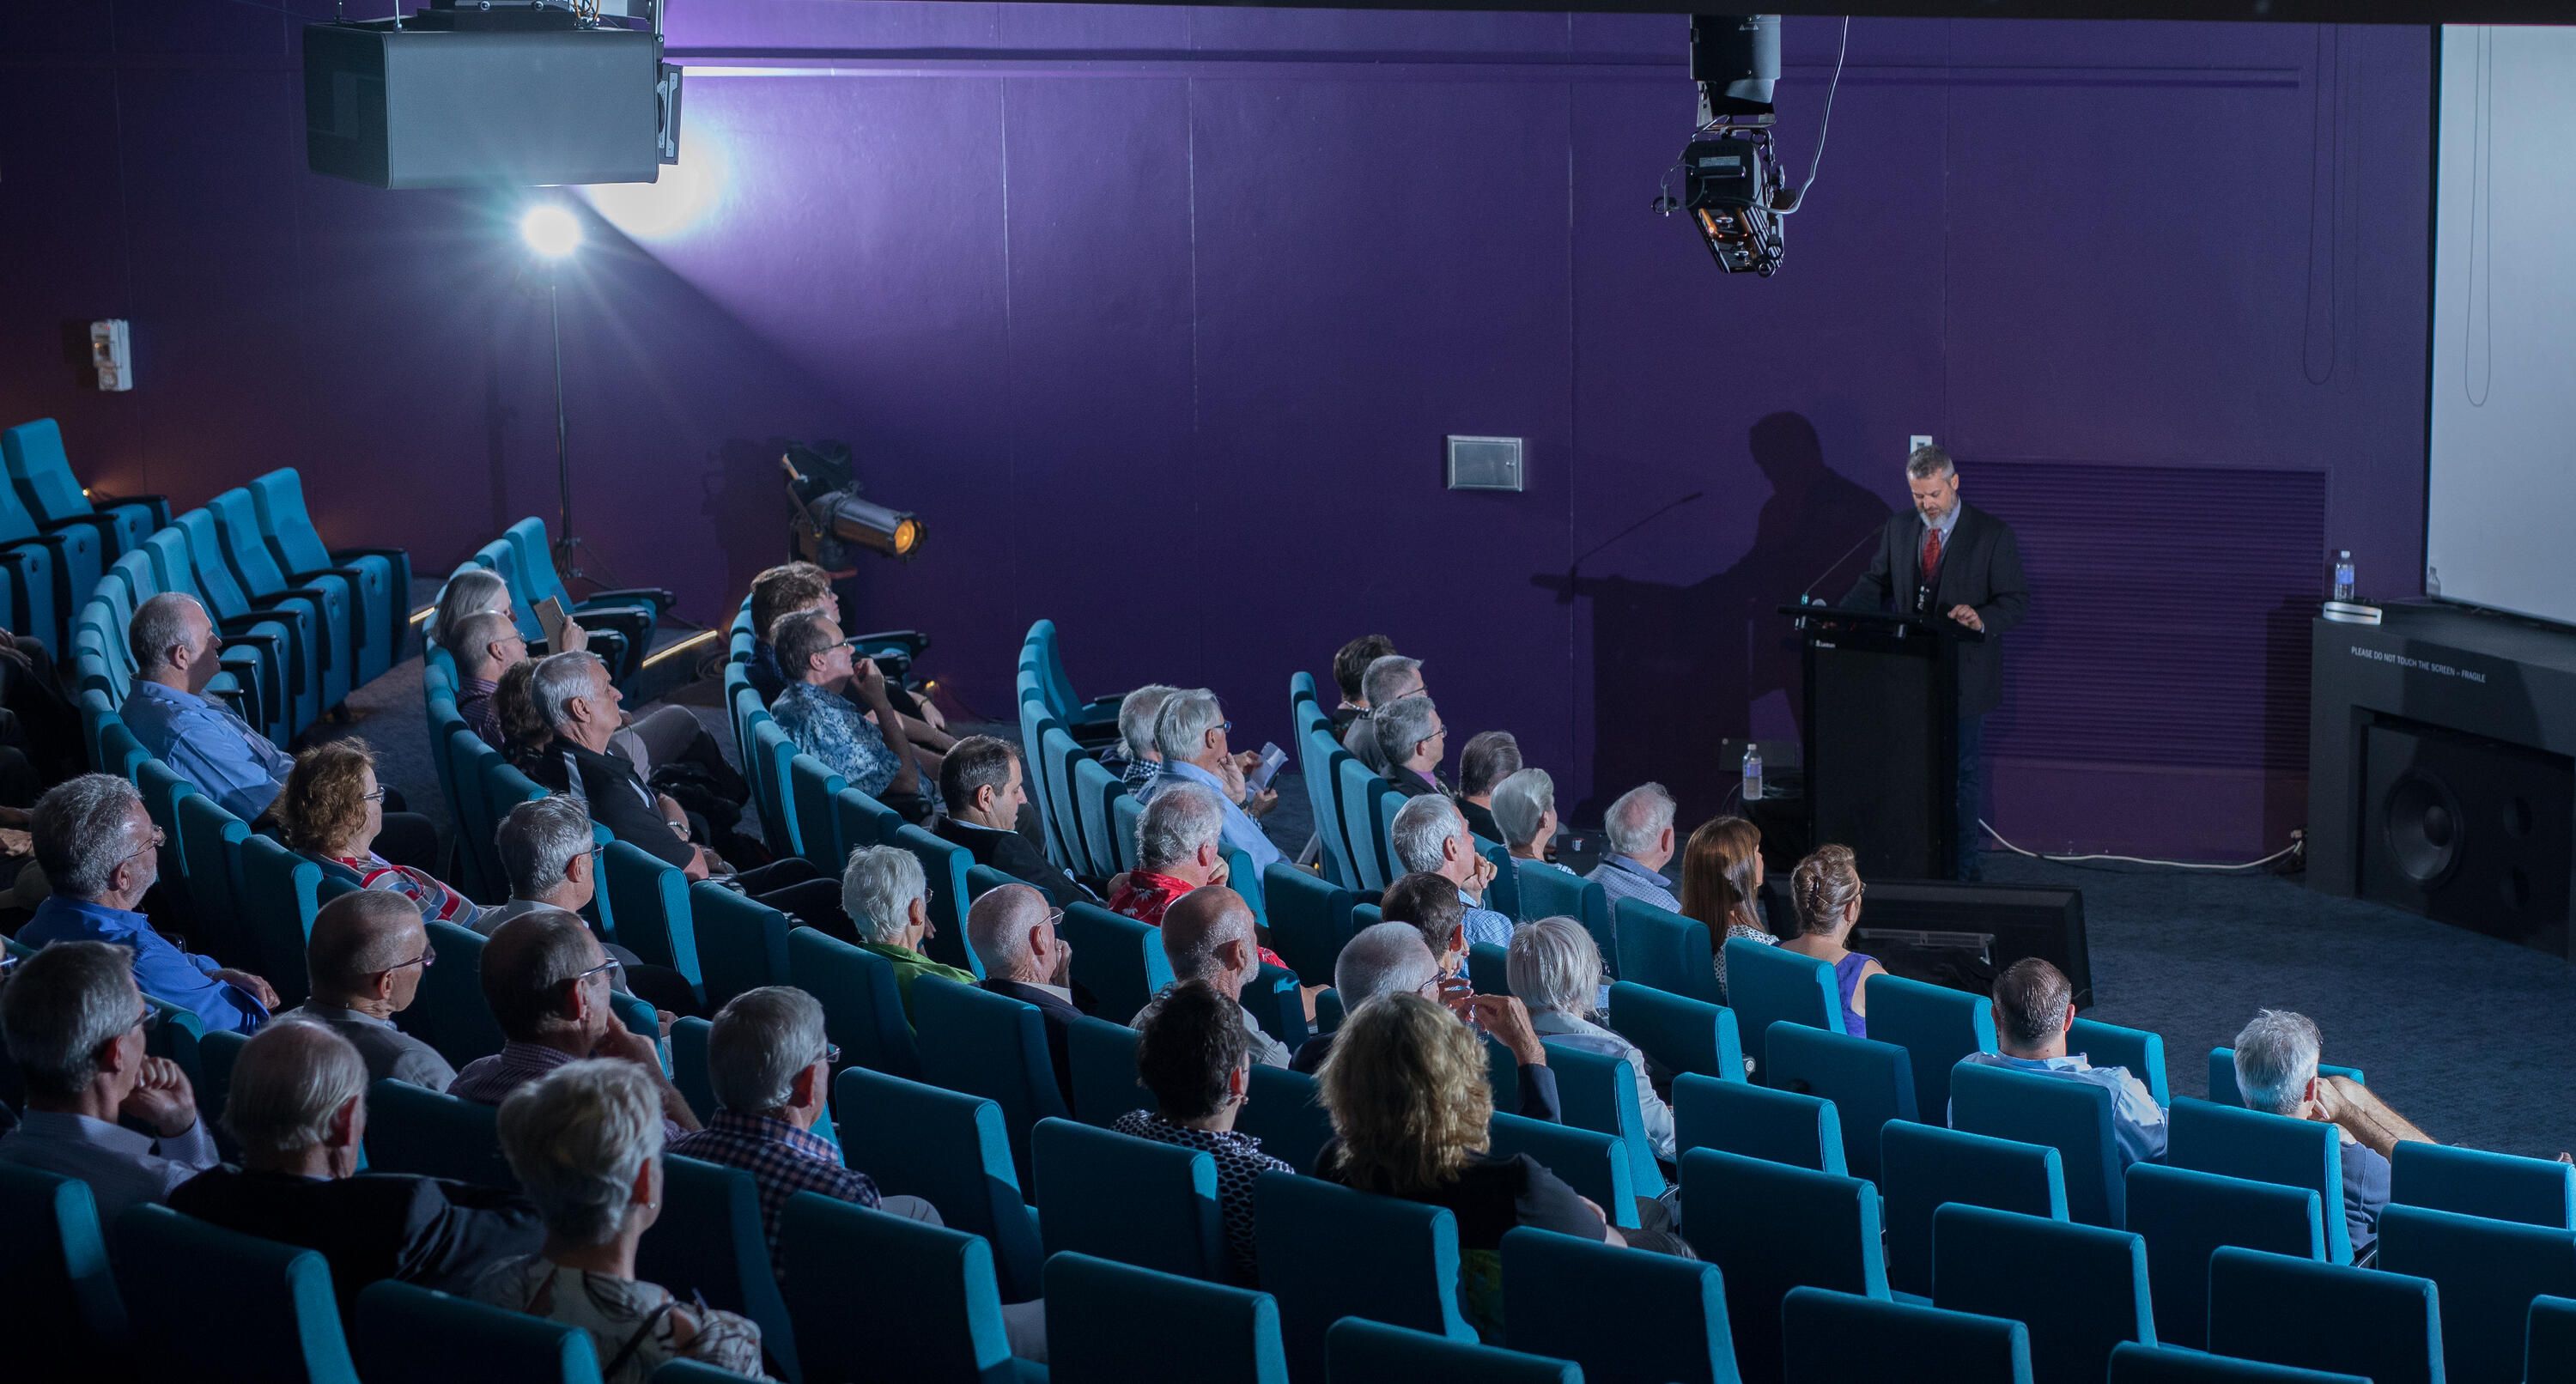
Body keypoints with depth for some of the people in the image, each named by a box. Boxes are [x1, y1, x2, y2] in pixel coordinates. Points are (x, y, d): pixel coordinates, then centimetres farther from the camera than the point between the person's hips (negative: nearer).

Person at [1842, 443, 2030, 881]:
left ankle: (1962, 867, 11)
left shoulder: (1992, 534, -7)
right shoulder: (1898, 527, 6)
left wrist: (1982, 620, -28)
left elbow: (2017, 600, -7)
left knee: (1965, 771, 3)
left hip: (1963, 675, -4)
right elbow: (1876, 582, 14)